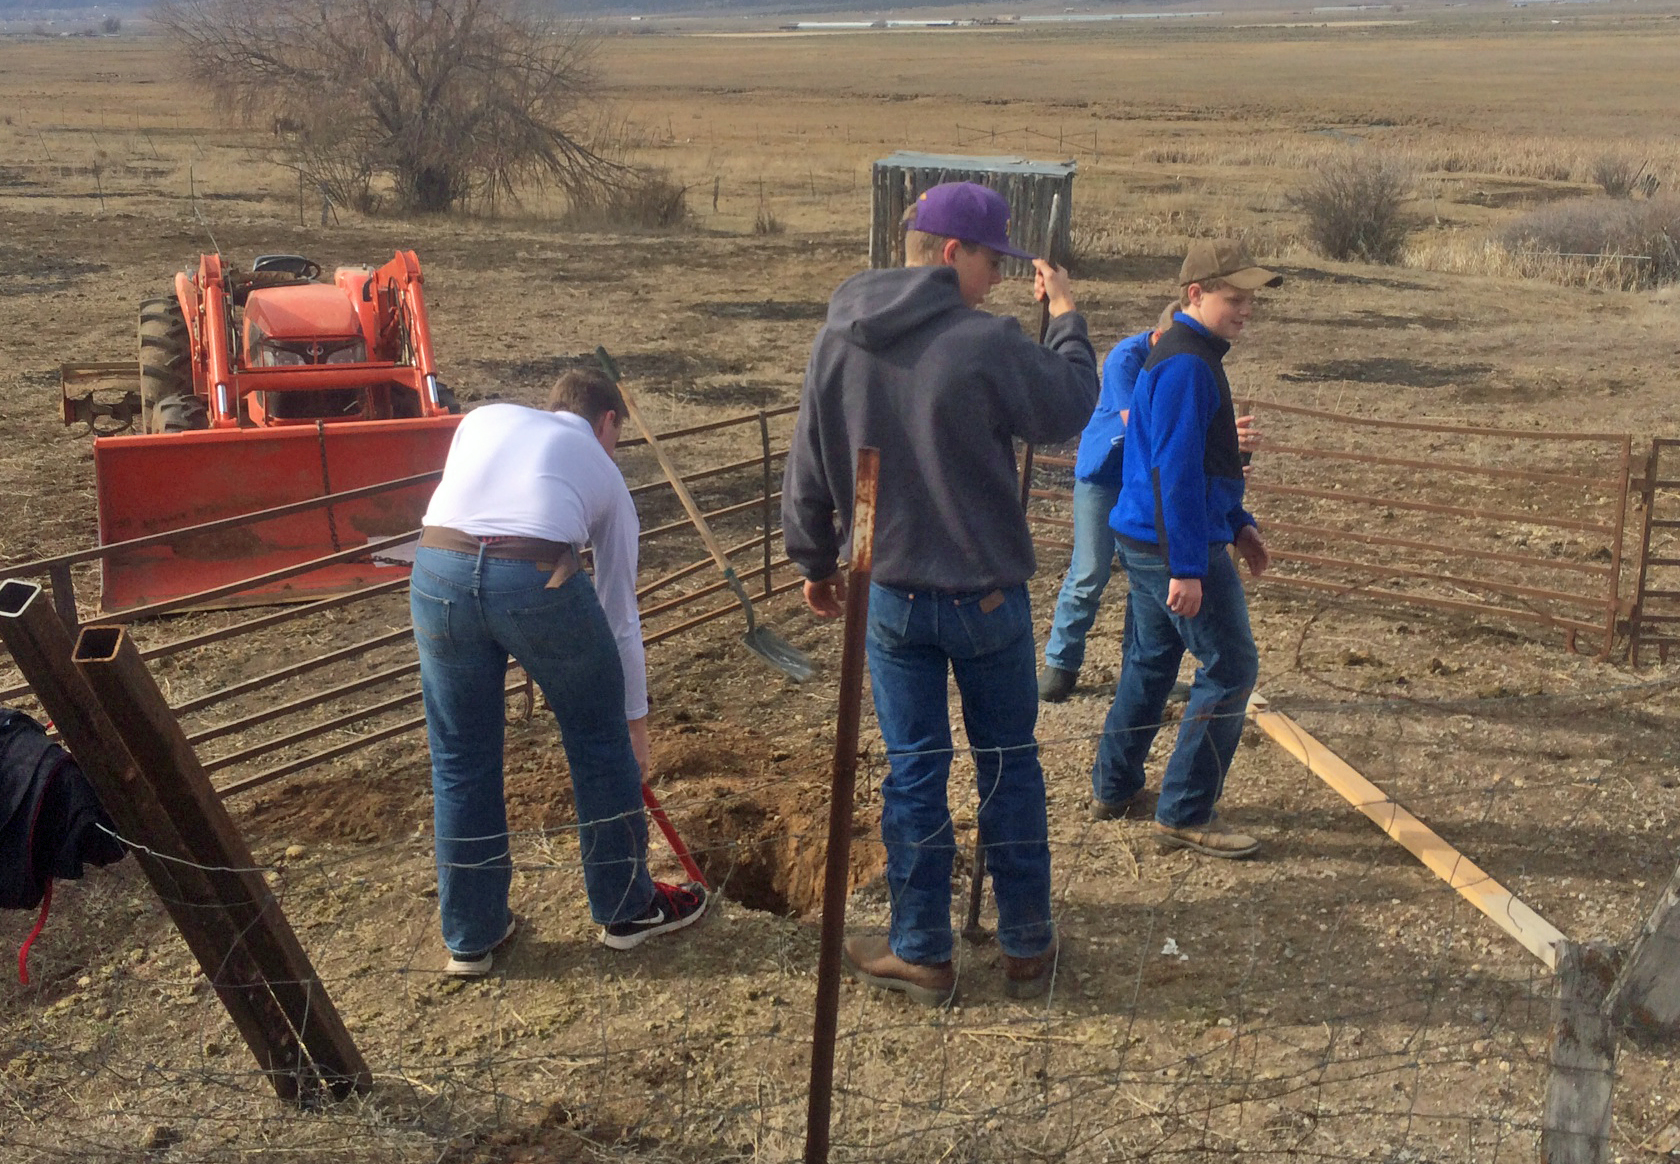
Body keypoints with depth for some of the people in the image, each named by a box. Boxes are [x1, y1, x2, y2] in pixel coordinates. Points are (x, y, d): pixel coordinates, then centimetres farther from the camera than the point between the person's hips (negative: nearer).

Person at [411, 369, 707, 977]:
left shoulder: (486, 418, 31)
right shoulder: (605, 473, 25)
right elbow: (621, 617, 27)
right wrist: (635, 722, 35)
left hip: (438, 567, 3)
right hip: (538, 577, -2)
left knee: (460, 761, 17)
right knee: (600, 741, 20)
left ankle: (471, 936, 30)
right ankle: (628, 907, 33)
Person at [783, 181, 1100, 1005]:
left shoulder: (838, 340, -1)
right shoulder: (988, 343, -18)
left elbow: (808, 467, 5)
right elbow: (1072, 410, -3)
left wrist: (816, 561, 18)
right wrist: (1065, 314, 10)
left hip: (891, 596, 3)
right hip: (987, 595, -3)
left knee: (914, 771, 11)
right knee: (1008, 765, 12)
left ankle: (922, 954, 20)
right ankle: (1027, 948, 24)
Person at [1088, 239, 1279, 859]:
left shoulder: (1183, 355, 15)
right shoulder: (1187, 366, -19)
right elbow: (1176, 472, -24)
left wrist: (1238, 524, 23)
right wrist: (1187, 569, -25)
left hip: (1145, 541, 11)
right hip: (1174, 546, -11)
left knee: (1150, 659, 19)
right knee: (1231, 668, -4)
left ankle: (1112, 788, 30)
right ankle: (1185, 813, 1)